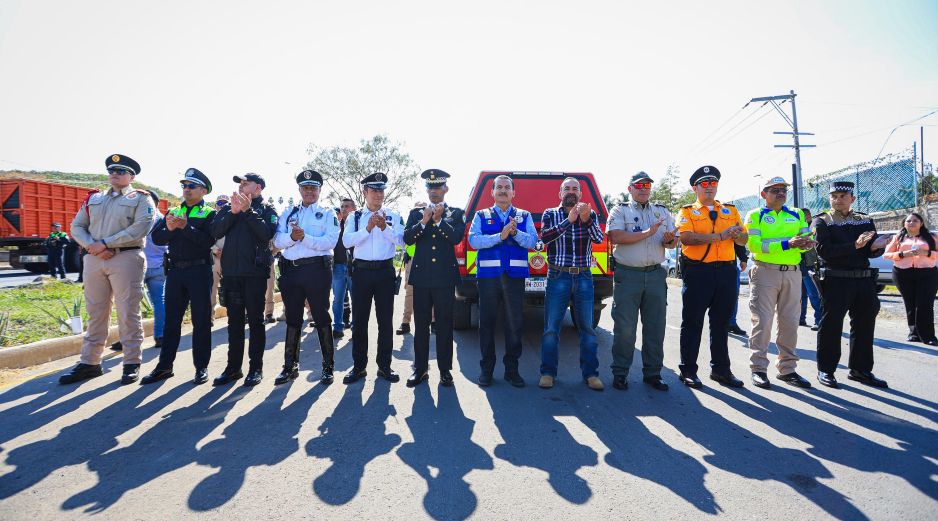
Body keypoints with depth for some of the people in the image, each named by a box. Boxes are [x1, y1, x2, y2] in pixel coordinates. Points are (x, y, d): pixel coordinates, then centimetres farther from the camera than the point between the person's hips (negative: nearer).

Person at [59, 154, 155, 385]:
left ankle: (132, 363, 5)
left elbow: (141, 227, -13)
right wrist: (93, 246, -6)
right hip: (94, 259, 5)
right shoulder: (93, 199, 19)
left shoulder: (140, 199, 3)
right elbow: (77, 226, 14)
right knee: (95, 312, 10)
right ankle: (89, 362, 17)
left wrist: (106, 243, -15)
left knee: (128, 312, -3)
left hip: (126, 259, -5)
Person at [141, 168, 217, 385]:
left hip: (199, 271, -4)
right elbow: (156, 238, 2)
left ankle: (201, 367, 9)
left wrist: (185, 227, -24)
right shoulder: (173, 212, 15)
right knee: (171, 319, 9)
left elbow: (209, 240, -16)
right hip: (175, 271, 5)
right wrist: (169, 229, -17)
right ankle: (164, 366, 17)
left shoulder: (209, 214, 1)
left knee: (201, 321, 2)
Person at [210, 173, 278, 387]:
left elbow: (267, 233, -14)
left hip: (255, 272, -4)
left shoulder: (266, 209, 5)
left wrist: (248, 210, -13)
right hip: (231, 272, 4)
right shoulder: (229, 208, 15)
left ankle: (256, 367, 9)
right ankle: (233, 367, 17)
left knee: (255, 320, 2)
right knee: (234, 321, 9)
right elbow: (216, 232, 1)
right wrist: (234, 212, -10)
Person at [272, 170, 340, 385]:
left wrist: (304, 237, -21)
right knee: (292, 319, 10)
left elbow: (330, 242, -10)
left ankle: (328, 366, 11)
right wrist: (291, 236, -16)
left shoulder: (328, 213, 5)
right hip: (291, 270, 4)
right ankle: (290, 366, 21)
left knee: (322, 318, 1)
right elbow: (278, 241, 4)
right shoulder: (288, 213, 15)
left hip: (317, 269, -4)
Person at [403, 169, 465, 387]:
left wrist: (439, 220, -17)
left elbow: (457, 238, -8)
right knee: (421, 324, 6)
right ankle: (420, 369, 15)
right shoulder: (416, 213, 12)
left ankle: (445, 369, 12)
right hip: (421, 276, 2)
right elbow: (407, 239, -1)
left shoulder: (456, 213, 7)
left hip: (445, 277, -2)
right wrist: (423, 222, -14)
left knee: (444, 324, 3)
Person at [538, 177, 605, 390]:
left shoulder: (590, 213, 11)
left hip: (584, 277, 2)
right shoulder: (550, 214, 7)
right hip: (558, 276, -2)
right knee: (551, 327, -1)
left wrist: (586, 219, -21)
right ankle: (548, 373, 8)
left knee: (587, 327, 5)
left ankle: (590, 373, 13)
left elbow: (599, 238, -5)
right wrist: (569, 220, -17)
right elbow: (545, 236, -11)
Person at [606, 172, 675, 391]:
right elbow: (616, 237, -14)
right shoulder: (620, 211, 3)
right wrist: (647, 233, -16)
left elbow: (674, 240, 15)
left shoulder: (662, 211, 17)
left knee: (656, 327, 8)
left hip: (656, 274, 4)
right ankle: (620, 373, 10)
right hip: (628, 274, -4)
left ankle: (652, 373, 19)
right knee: (624, 327, -1)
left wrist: (669, 240, -9)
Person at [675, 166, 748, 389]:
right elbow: (686, 237, -15)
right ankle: (688, 370, 10)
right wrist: (720, 236, -20)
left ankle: (720, 368, 23)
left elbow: (743, 239, 12)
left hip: (726, 272, 4)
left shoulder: (730, 210, 17)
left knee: (721, 322, 12)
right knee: (692, 323, 1)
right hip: (698, 272, -4)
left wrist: (736, 234, -12)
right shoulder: (687, 212, 3)